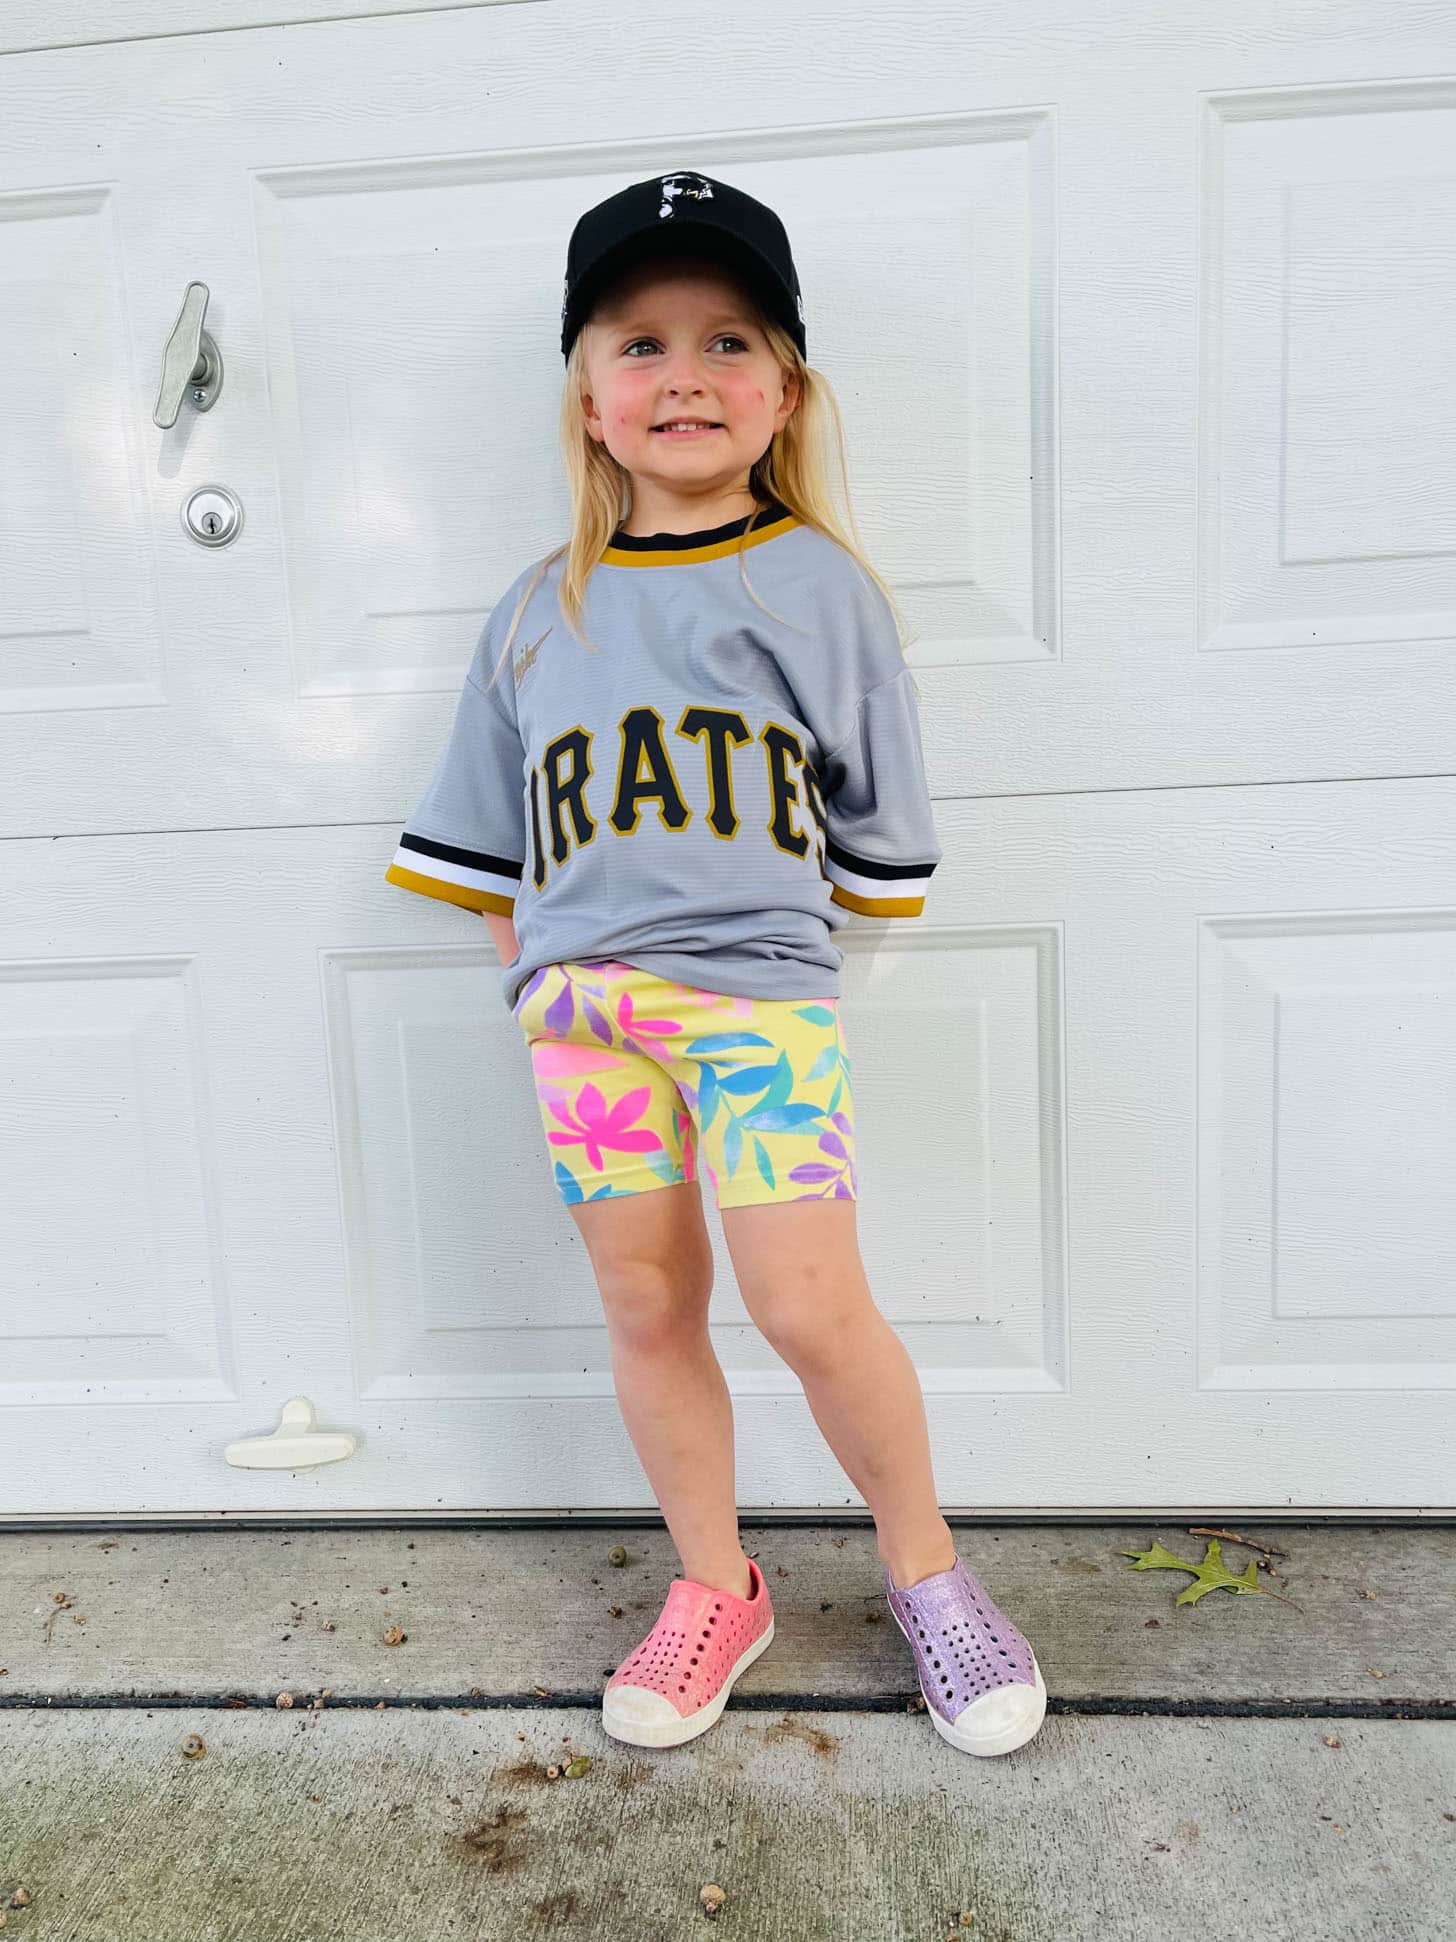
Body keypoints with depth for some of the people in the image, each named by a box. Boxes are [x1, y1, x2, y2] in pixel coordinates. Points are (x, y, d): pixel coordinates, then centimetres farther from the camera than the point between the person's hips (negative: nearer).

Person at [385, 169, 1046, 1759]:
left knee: (812, 1310, -7)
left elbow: (875, 830, 9)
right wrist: (536, 972, 10)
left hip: (759, 986, -3)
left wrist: (765, 913, 4)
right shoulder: (540, 610, 11)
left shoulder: (822, 585, 4)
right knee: (645, 1309, 9)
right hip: (580, 1000, 3)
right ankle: (713, 1590, 30)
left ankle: (924, 1565, 21)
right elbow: (491, 845, 16)